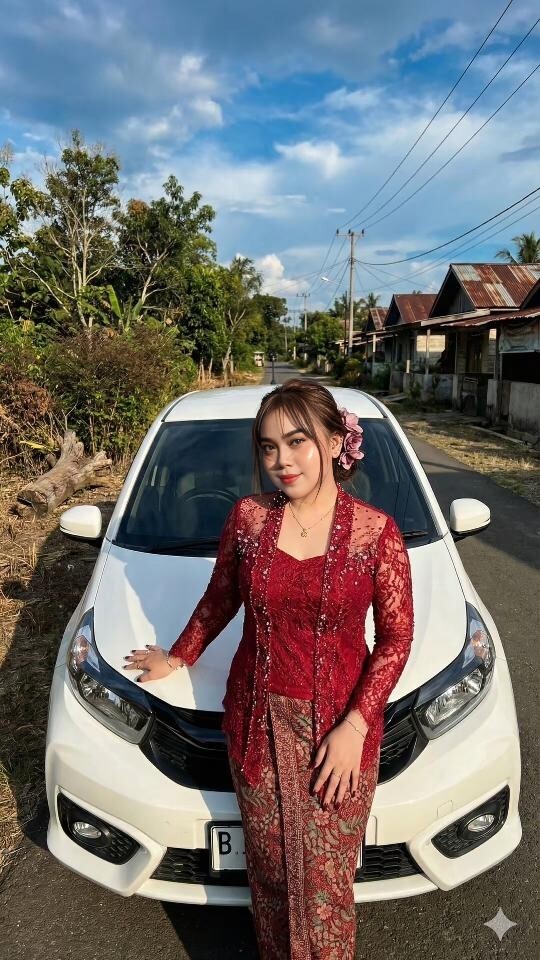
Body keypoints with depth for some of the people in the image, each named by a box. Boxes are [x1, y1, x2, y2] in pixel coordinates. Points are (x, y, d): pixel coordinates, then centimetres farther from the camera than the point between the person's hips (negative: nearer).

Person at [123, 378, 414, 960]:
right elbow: (219, 599, 10)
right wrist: (178, 657, 20)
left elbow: (395, 637, -6)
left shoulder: (375, 531, -12)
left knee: (325, 883, 11)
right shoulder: (247, 518, -6)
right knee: (270, 872, 19)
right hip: (257, 722, 2)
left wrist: (355, 725, -13)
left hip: (341, 726, -2)